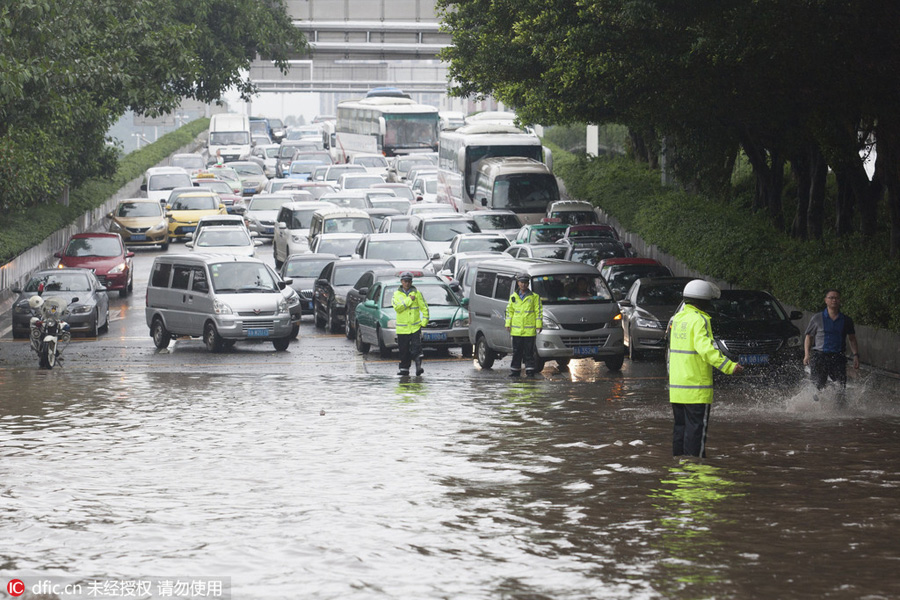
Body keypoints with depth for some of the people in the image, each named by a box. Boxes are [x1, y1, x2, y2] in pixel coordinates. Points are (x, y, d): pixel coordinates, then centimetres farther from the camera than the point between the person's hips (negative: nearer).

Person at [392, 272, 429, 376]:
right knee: (404, 351, 5)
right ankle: (404, 369, 13)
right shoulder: (397, 294, 5)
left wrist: (424, 321, -2)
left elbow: (424, 307, 7)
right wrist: (409, 300, -14)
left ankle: (418, 367, -12)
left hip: (415, 327, -1)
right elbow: (397, 307, -12)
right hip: (402, 328, 1)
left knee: (416, 348, -13)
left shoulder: (417, 293, 6)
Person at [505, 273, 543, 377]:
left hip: (529, 330, -3)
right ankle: (515, 371, 13)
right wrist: (508, 324, 9)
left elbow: (539, 311, 1)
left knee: (529, 352, -1)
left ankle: (530, 371, 2)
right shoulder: (513, 297, 12)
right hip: (516, 330, 3)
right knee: (516, 352, 7)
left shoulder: (534, 297, 2)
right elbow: (509, 311, 17)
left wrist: (538, 326, -4)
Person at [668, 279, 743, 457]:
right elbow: (705, 348, -27)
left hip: (676, 385, 8)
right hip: (696, 387, -8)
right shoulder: (700, 320, -14)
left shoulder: (677, 318, 13)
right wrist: (728, 366, -31)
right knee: (696, 429, -4)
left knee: (680, 426, 15)